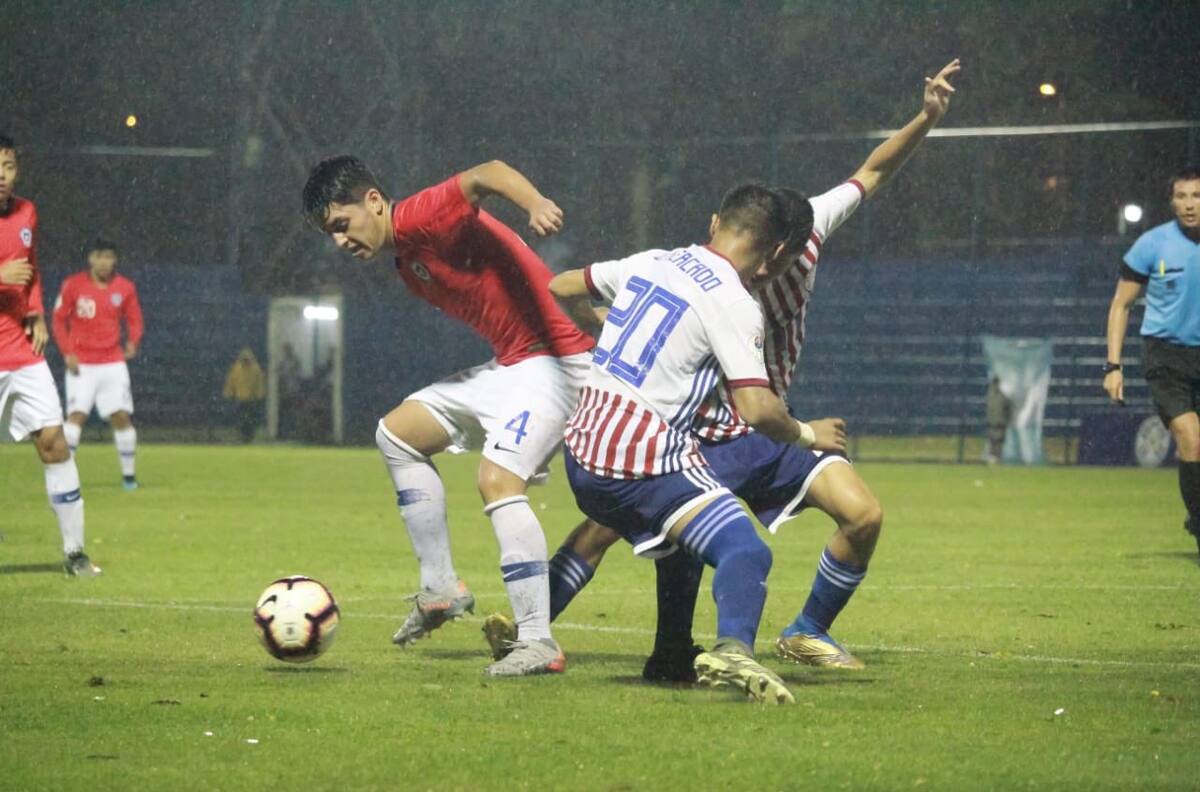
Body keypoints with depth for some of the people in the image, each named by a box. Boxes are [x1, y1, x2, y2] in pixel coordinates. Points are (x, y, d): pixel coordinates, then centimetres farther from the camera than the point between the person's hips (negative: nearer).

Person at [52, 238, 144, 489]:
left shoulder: (125, 288, 2)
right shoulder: (73, 285, -5)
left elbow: (135, 320, 11)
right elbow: (59, 320, 1)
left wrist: (132, 342, -9)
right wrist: (67, 353, -9)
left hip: (113, 363, 2)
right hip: (81, 363, -2)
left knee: (121, 417, -1)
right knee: (76, 415, -13)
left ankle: (129, 475, 10)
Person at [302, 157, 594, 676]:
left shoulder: (421, 219, -15)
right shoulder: (406, 263, 15)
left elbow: (485, 176, -33)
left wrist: (535, 204, -53)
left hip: (553, 358, -11)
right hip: (508, 365, 11)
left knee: (498, 481, -24)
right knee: (397, 433, 14)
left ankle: (538, 643, -23)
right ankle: (440, 589, 15)